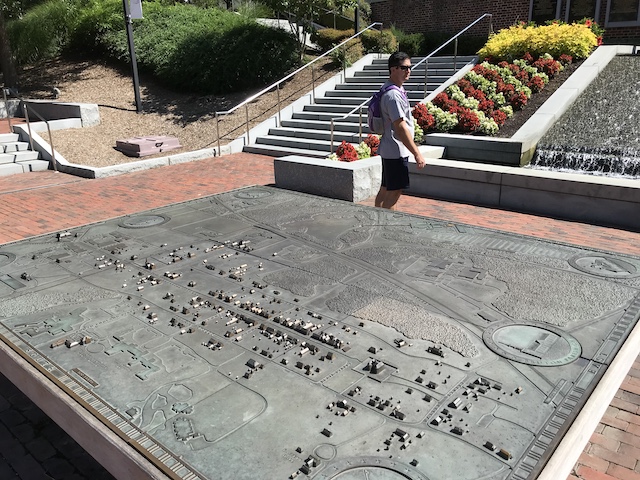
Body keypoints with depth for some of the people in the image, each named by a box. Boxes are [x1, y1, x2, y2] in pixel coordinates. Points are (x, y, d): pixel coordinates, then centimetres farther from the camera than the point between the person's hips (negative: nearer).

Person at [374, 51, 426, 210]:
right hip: (396, 152, -10)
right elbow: (400, 127, -23)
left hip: (388, 150, 10)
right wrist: (417, 153, -21)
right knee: (394, 193, -6)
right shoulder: (393, 95, -19)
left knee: (385, 190, 15)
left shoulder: (396, 90, 13)